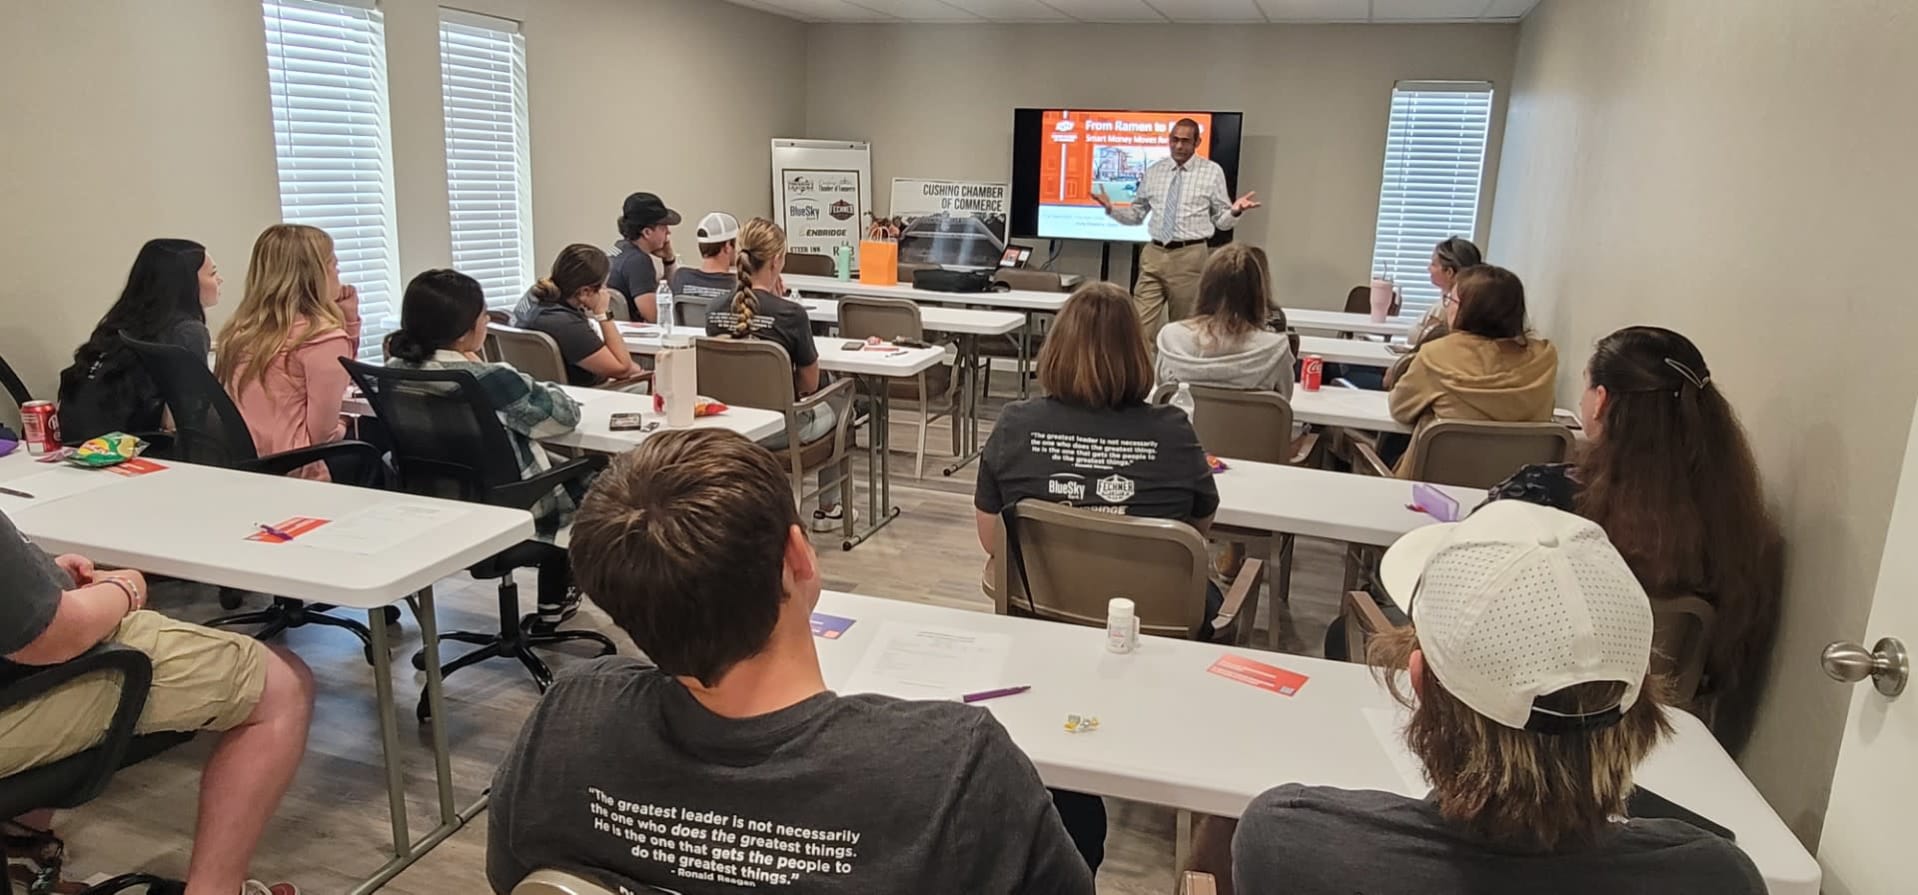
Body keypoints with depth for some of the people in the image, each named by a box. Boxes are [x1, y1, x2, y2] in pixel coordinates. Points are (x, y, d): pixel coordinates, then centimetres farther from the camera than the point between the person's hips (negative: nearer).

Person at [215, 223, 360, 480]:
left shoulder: (239, 331, 11)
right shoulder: (323, 337, -14)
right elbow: (321, 432, -14)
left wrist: (346, 317, 17)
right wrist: (342, 429, 7)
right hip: (292, 471, -8)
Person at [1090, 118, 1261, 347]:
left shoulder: (1212, 171, 2)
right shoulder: (1154, 171, 10)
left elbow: (1221, 221, 4)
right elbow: (1136, 214, 14)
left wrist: (1234, 211, -18)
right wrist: (1111, 208, -4)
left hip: (1189, 256, -2)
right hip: (1154, 254, 2)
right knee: (1140, 323, -5)